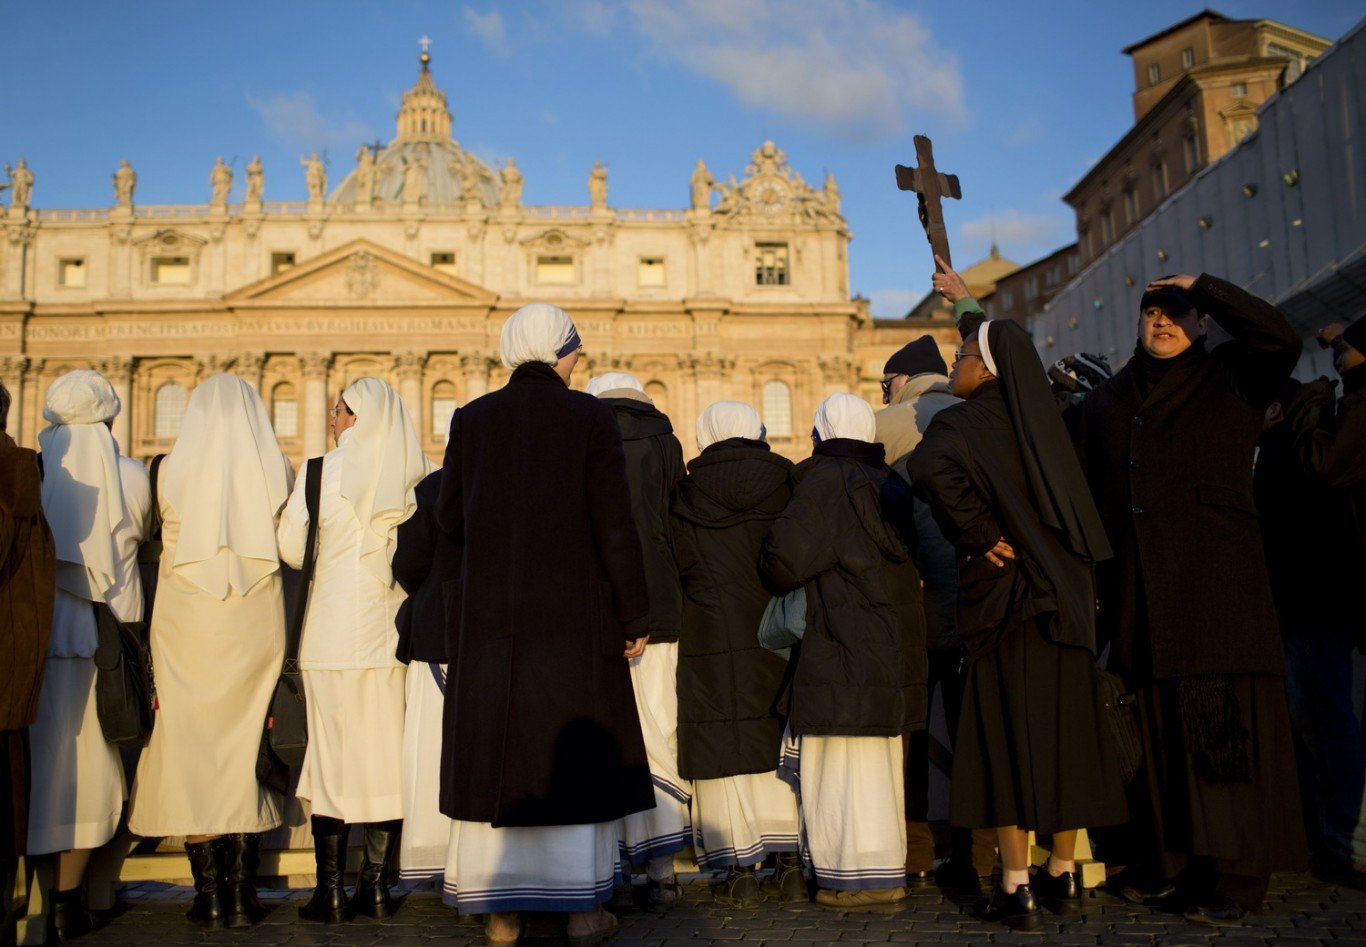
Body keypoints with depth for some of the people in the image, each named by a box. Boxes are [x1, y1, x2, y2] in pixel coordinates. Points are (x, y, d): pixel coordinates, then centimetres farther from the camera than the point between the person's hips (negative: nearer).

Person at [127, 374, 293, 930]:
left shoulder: (172, 471, -2)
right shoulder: (277, 472, -1)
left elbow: (166, 544, 10)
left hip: (187, 628, -1)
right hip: (256, 627, 1)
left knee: (191, 754, 7)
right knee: (247, 750, 9)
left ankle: (210, 896, 8)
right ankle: (242, 894, 10)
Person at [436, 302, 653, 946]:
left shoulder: (472, 419, 3)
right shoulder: (589, 417, -5)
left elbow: (450, 517, 5)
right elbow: (614, 524, -8)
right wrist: (634, 616, -3)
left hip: (489, 614, 3)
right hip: (573, 613, -2)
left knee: (494, 752, 9)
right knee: (578, 753, 8)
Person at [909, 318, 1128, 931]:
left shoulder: (960, 423, -10)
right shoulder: (1039, 422, 11)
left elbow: (930, 470, -29)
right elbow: (1078, 505, 19)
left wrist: (981, 535, -20)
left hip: (1002, 598, -6)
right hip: (1065, 595, 6)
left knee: (1006, 738, 0)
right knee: (1061, 731, 11)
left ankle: (1017, 889, 5)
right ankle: (1063, 876, 21)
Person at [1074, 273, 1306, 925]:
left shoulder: (1230, 378, 8)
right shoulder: (1103, 403, 19)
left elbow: (1280, 339, -14)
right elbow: (1087, 498, 18)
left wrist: (1201, 286, -6)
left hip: (1216, 578, -4)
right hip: (1138, 589, 4)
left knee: (1219, 720, -9)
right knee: (1153, 728, 6)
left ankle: (1225, 876, -5)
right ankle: (1162, 863, 15)